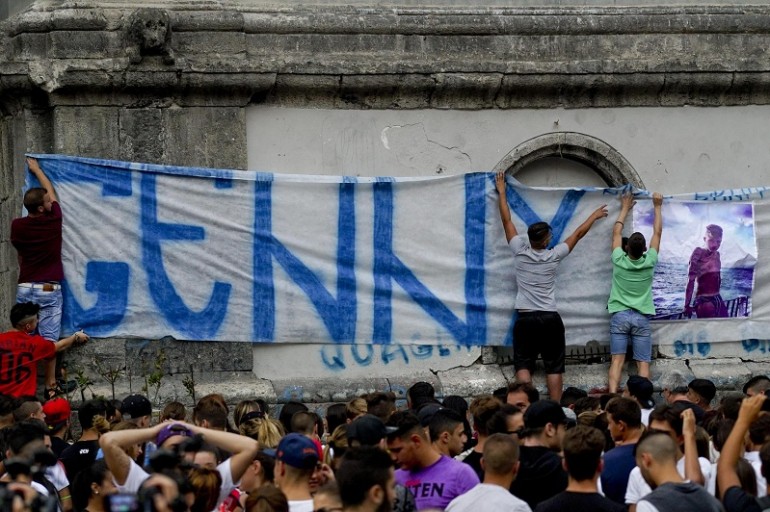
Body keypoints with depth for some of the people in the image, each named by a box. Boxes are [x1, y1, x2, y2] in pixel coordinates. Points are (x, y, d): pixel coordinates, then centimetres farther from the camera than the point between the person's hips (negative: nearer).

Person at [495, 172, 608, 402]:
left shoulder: (520, 252, -4)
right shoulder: (553, 256, -3)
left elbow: (507, 222, 6)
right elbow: (578, 233, 10)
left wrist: (502, 193, 17)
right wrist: (594, 216, 25)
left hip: (525, 319, 0)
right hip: (550, 319, 0)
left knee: (523, 365, -3)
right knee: (554, 367, 3)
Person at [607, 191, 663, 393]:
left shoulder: (619, 261, -5)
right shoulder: (649, 262, -5)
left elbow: (616, 232, 11)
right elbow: (657, 233, 6)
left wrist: (625, 208, 22)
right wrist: (657, 207, 16)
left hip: (619, 316, 0)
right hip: (641, 318, 0)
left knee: (617, 360, -7)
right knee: (643, 363, -1)